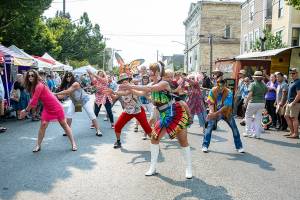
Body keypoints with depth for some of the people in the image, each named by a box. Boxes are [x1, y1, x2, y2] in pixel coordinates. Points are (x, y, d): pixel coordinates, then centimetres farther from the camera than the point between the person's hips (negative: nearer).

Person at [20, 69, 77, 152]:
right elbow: (32, 100, 5)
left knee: (64, 124, 3)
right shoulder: (33, 86, 4)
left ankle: (73, 143, 13)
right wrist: (26, 110, -6)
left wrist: (26, 110, -14)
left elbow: (34, 101, -25)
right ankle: (38, 145, 12)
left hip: (56, 107, -7)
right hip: (47, 108, 7)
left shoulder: (39, 86, -24)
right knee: (43, 125, 1)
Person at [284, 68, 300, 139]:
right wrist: (287, 102, 19)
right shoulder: (292, 82, 17)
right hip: (289, 103, 10)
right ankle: (292, 132, 21)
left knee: (294, 118, -6)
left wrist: (293, 103, -21)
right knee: (286, 116, 13)